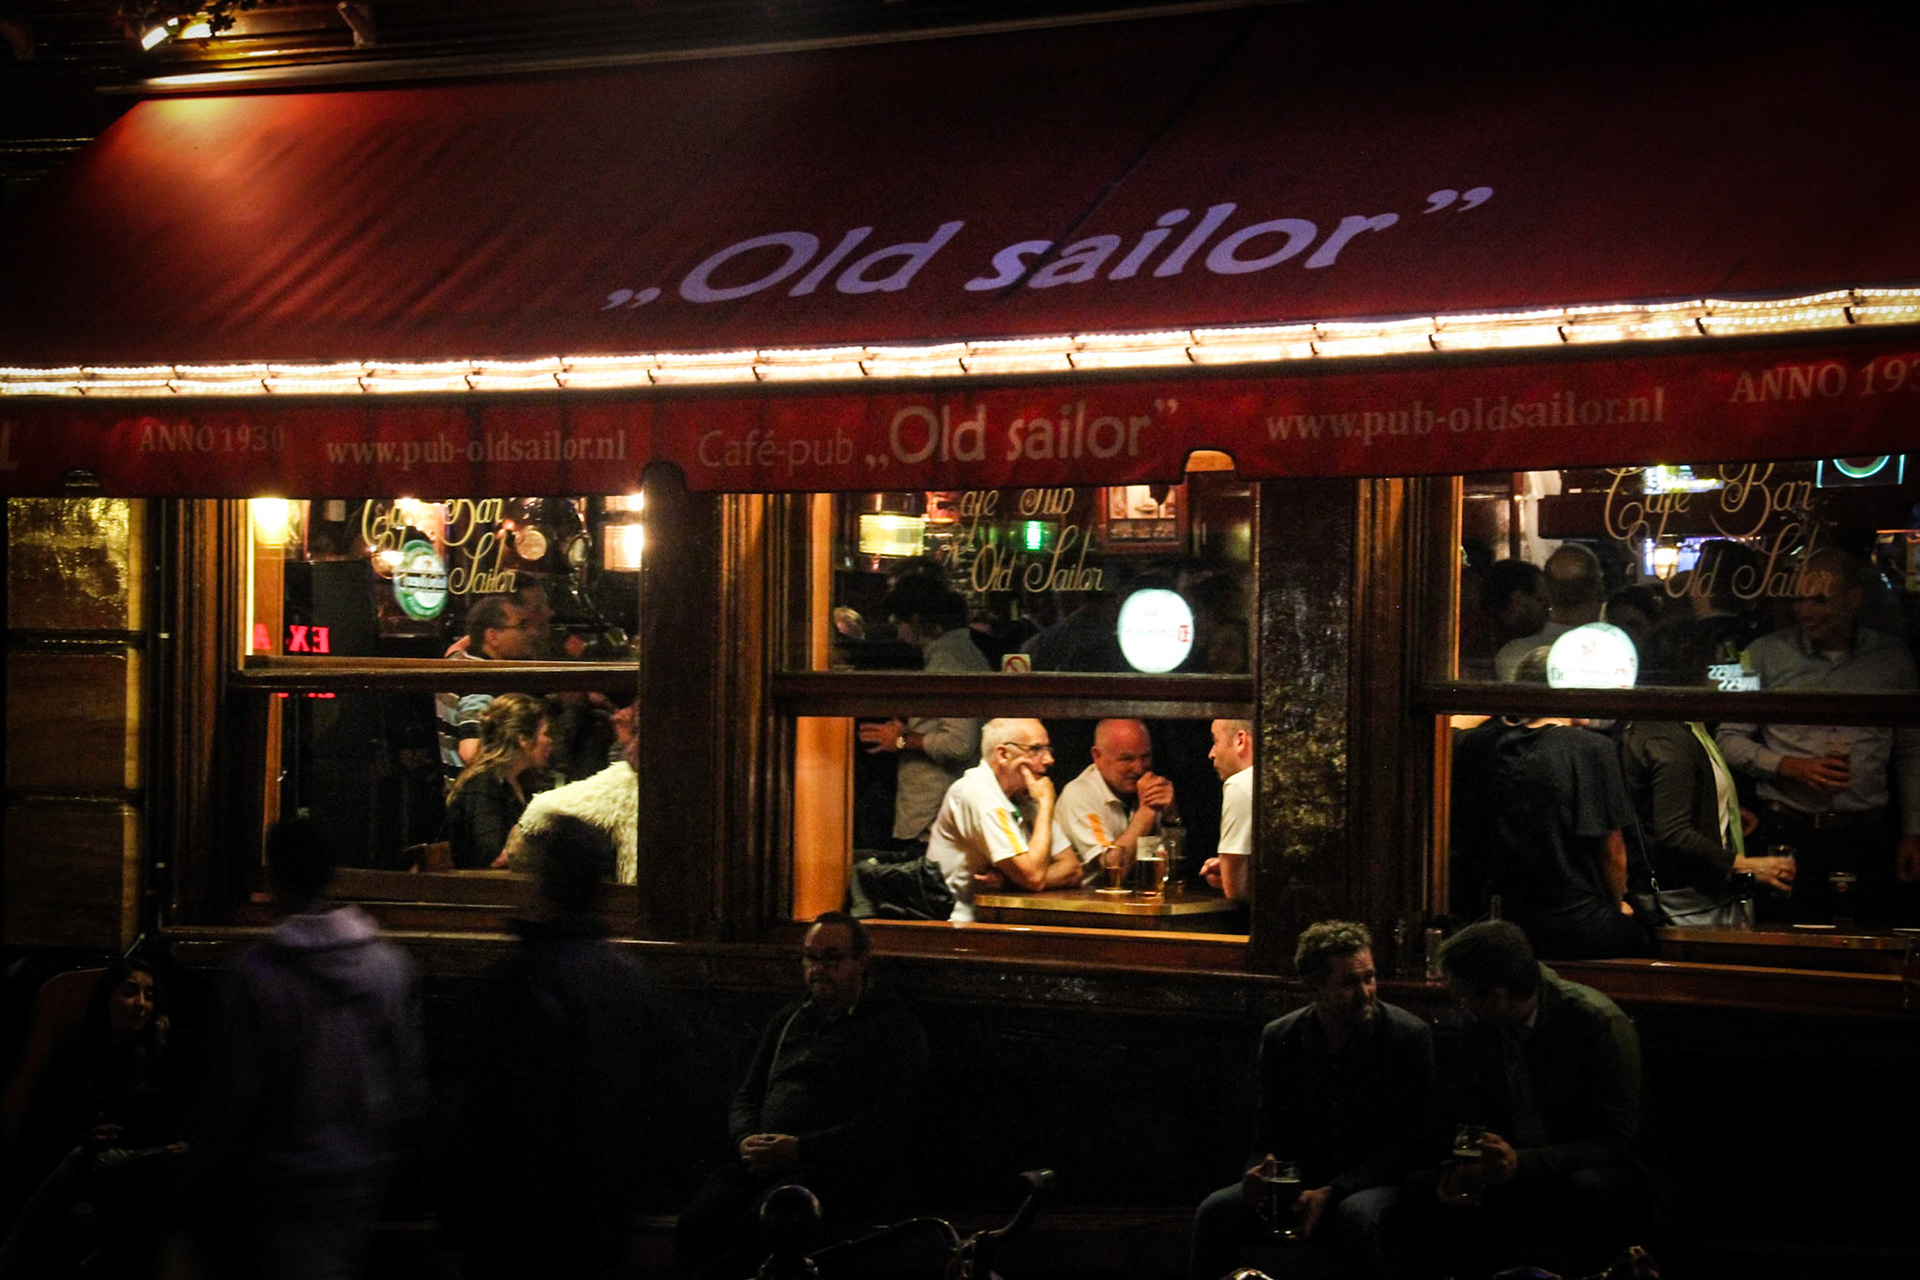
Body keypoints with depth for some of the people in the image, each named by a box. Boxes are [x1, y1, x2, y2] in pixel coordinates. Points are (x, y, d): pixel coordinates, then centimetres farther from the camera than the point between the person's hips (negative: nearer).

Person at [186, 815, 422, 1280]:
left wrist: (202, 1169, 2)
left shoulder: (255, 972, -16)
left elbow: (230, 1088, -11)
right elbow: (409, 1076, 5)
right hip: (364, 1178, 4)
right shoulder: (392, 964, -2)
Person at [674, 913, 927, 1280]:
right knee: (696, 1223, -27)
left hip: (841, 1167, -5)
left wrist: (800, 1149, -14)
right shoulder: (788, 1020, 27)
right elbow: (747, 1096, 28)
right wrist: (747, 1141, 3)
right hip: (761, 1161, 5)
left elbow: (885, 1123, -5)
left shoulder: (894, 1026, 6)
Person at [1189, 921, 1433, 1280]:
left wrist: (1330, 1193, -21)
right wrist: (1260, 1170, -15)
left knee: (1357, 1215, -38)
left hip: (1376, 1183, -3)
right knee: (1215, 1211, -21)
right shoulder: (1279, 1038, 5)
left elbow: (1405, 1144, -9)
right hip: (1300, 1182, 4)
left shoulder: (1409, 1036, -7)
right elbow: (1270, 1137, 11)